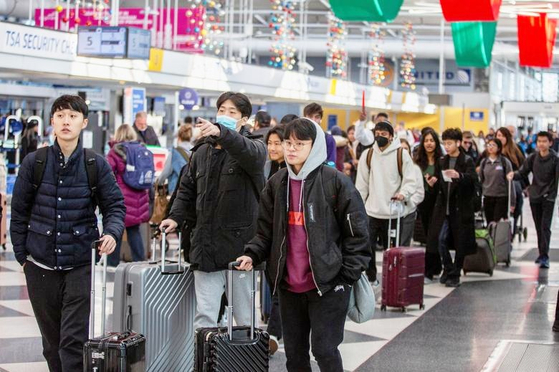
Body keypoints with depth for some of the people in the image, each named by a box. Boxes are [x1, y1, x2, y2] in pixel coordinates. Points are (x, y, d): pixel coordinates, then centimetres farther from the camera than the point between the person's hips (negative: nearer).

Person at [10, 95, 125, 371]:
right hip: (41, 266, 2)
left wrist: (112, 233, -18)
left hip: (81, 265, -2)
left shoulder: (96, 165, -2)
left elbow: (115, 205, 3)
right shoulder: (34, 163, -1)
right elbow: (19, 211, 6)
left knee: (74, 340, -7)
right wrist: (22, 255, 5)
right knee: (52, 340, 12)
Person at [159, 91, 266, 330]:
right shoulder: (202, 152, 16)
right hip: (206, 245, 4)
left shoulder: (254, 148, 0)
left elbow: (251, 153, -25)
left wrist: (221, 132, -42)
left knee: (246, 317, 3)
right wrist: (176, 217, 4)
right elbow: (188, 189, 22)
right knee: (205, 315, 1)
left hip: (240, 245, -4)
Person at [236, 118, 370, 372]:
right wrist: (252, 255, -6)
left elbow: (356, 233, -7)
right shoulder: (276, 184, 7)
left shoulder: (336, 183, -9)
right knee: (294, 352, 14)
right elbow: (266, 230, 13)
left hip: (327, 285, -5)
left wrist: (347, 277, -9)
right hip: (289, 286, 6)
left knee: (325, 351, -3)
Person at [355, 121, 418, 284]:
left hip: (393, 211, -3)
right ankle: (371, 277, 16)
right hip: (371, 210, 3)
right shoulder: (368, 154, 8)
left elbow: (410, 180, -3)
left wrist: (404, 193, -22)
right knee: (368, 246, 2)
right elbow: (362, 183, 11)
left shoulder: (401, 154, -2)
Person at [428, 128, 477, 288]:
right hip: (444, 207, 4)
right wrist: (434, 182, -4)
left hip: (461, 208, -4)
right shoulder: (442, 161, 12)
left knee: (460, 242, 2)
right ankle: (448, 269, 13)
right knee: (441, 239, -5)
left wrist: (459, 175, -39)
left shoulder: (467, 161, -4)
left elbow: (473, 178, -21)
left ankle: (455, 274, 12)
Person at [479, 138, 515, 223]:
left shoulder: (505, 162, -5)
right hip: (488, 198, 4)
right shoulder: (484, 162, 7)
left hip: (502, 198, -4)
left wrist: (512, 201, -5)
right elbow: (480, 180, 13)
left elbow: (509, 182, -4)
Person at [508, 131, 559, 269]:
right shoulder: (533, 157, 3)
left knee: (545, 227, -10)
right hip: (534, 196, 4)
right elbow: (523, 172, 4)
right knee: (538, 227, 11)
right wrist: (513, 174, -17)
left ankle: (544, 256, -12)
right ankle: (542, 253, 22)